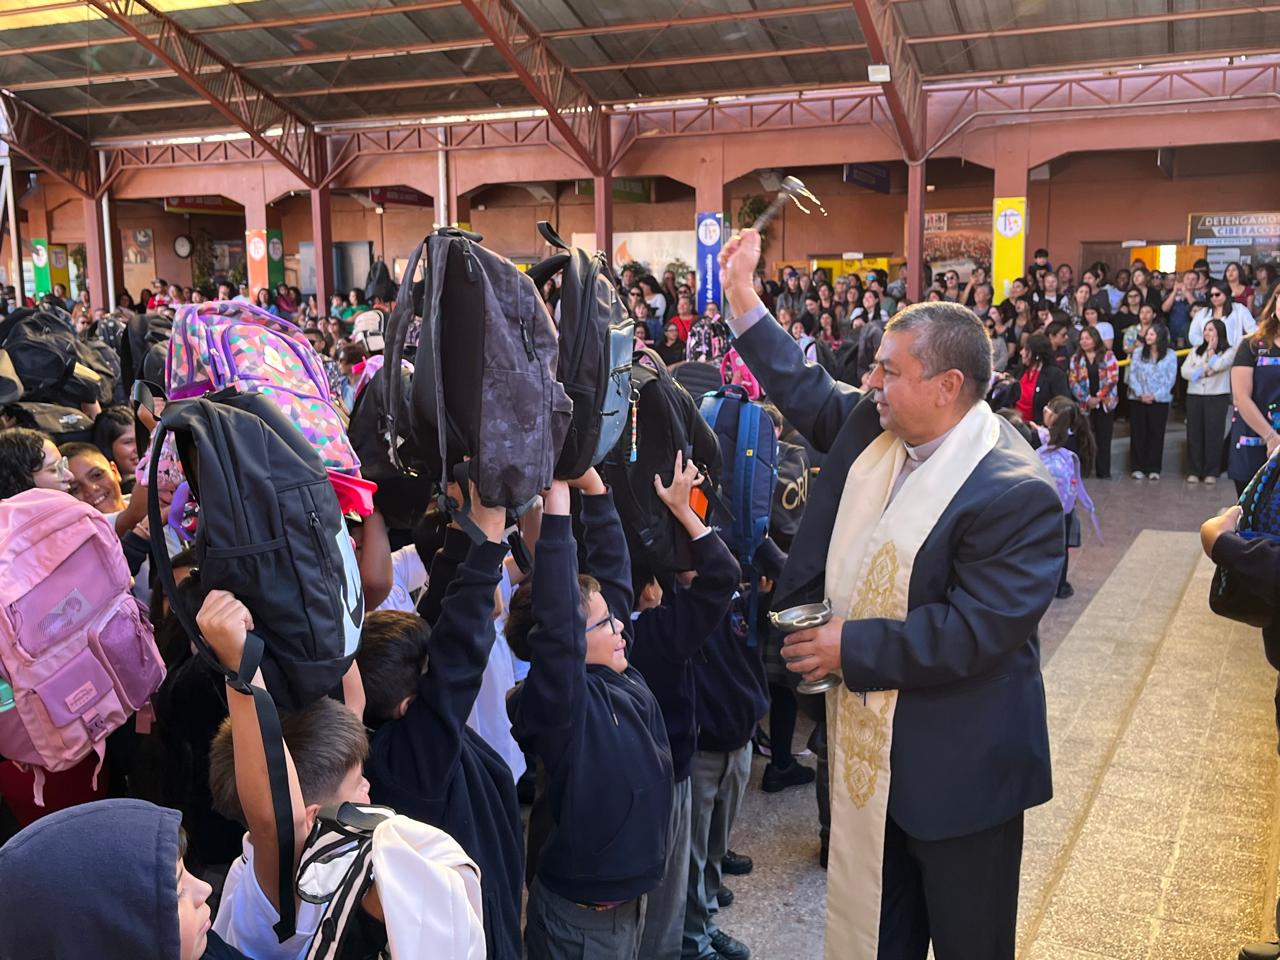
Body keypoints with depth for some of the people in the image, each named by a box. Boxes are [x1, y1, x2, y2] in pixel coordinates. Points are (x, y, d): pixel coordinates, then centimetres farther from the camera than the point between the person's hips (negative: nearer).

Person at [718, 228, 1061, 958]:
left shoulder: (1017, 491, -25)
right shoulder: (873, 426, -1)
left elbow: (975, 631, -29)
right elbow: (807, 390, 16)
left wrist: (853, 646, -22)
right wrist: (744, 300, 12)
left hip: (958, 763, -7)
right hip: (867, 737, 8)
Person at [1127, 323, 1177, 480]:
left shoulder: (1170, 355, 2)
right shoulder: (1138, 352, 7)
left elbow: (1170, 379, -2)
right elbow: (1132, 374, 1)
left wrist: (1155, 396, -12)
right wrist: (1140, 394, -11)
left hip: (1159, 401, -1)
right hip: (1137, 400, 2)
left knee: (1156, 434, 2)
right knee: (1137, 433, 1)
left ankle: (1153, 469, 7)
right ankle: (1137, 468, 6)